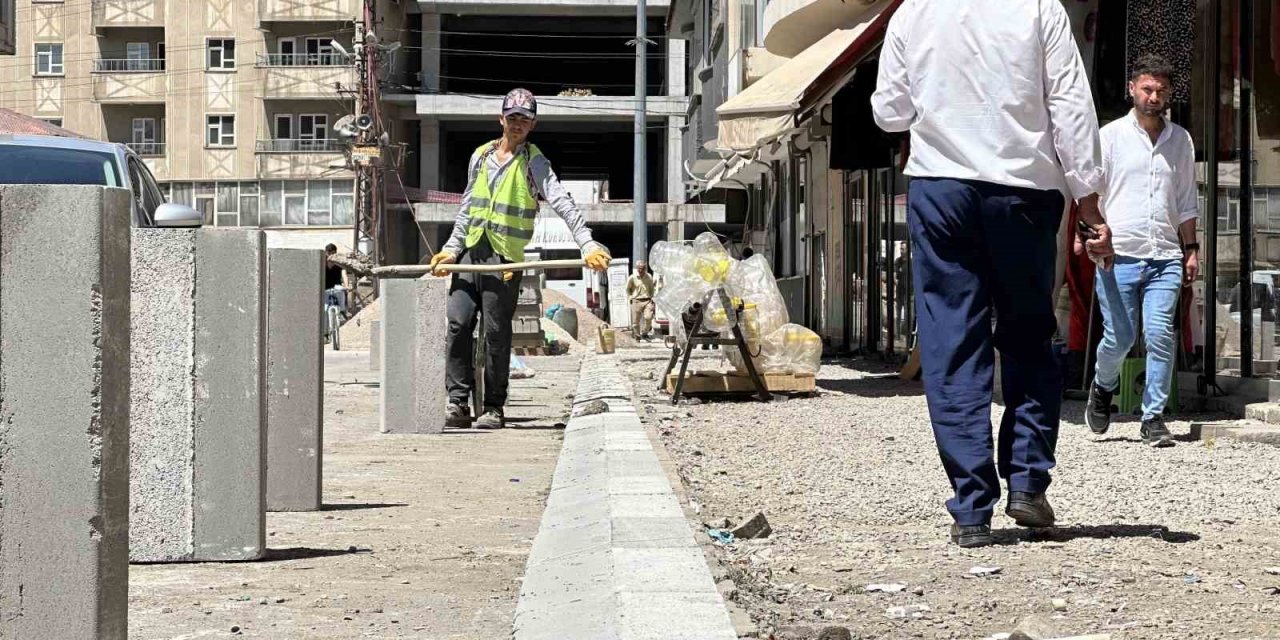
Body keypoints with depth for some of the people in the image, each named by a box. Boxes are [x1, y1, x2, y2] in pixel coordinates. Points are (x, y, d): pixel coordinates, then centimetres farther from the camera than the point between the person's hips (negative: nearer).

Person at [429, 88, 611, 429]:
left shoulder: (534, 161, -2)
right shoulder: (481, 155, 13)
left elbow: (562, 203, -15)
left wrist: (587, 244, -27)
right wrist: (451, 248, 11)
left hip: (506, 258, -4)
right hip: (471, 251, 5)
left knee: (496, 334, -2)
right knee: (458, 323, -4)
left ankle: (493, 409, 6)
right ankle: (458, 403, 1)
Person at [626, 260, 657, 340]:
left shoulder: (649, 277, 5)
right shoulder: (632, 278, -2)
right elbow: (628, 289, 12)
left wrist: (651, 297, 11)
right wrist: (630, 298, 5)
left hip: (647, 301, 1)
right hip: (636, 301, -1)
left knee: (648, 317, -17)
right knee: (635, 321, 0)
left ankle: (645, 333, 3)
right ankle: (637, 336, 16)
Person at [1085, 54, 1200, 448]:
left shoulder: (1181, 140, 14)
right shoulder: (1111, 135, 4)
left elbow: (1186, 200, 20)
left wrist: (1191, 249, 15)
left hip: (1165, 257, 2)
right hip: (1119, 255, -2)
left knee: (1161, 335, -9)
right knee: (1119, 337, -3)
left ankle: (1154, 418, -1)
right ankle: (1103, 388, 28)